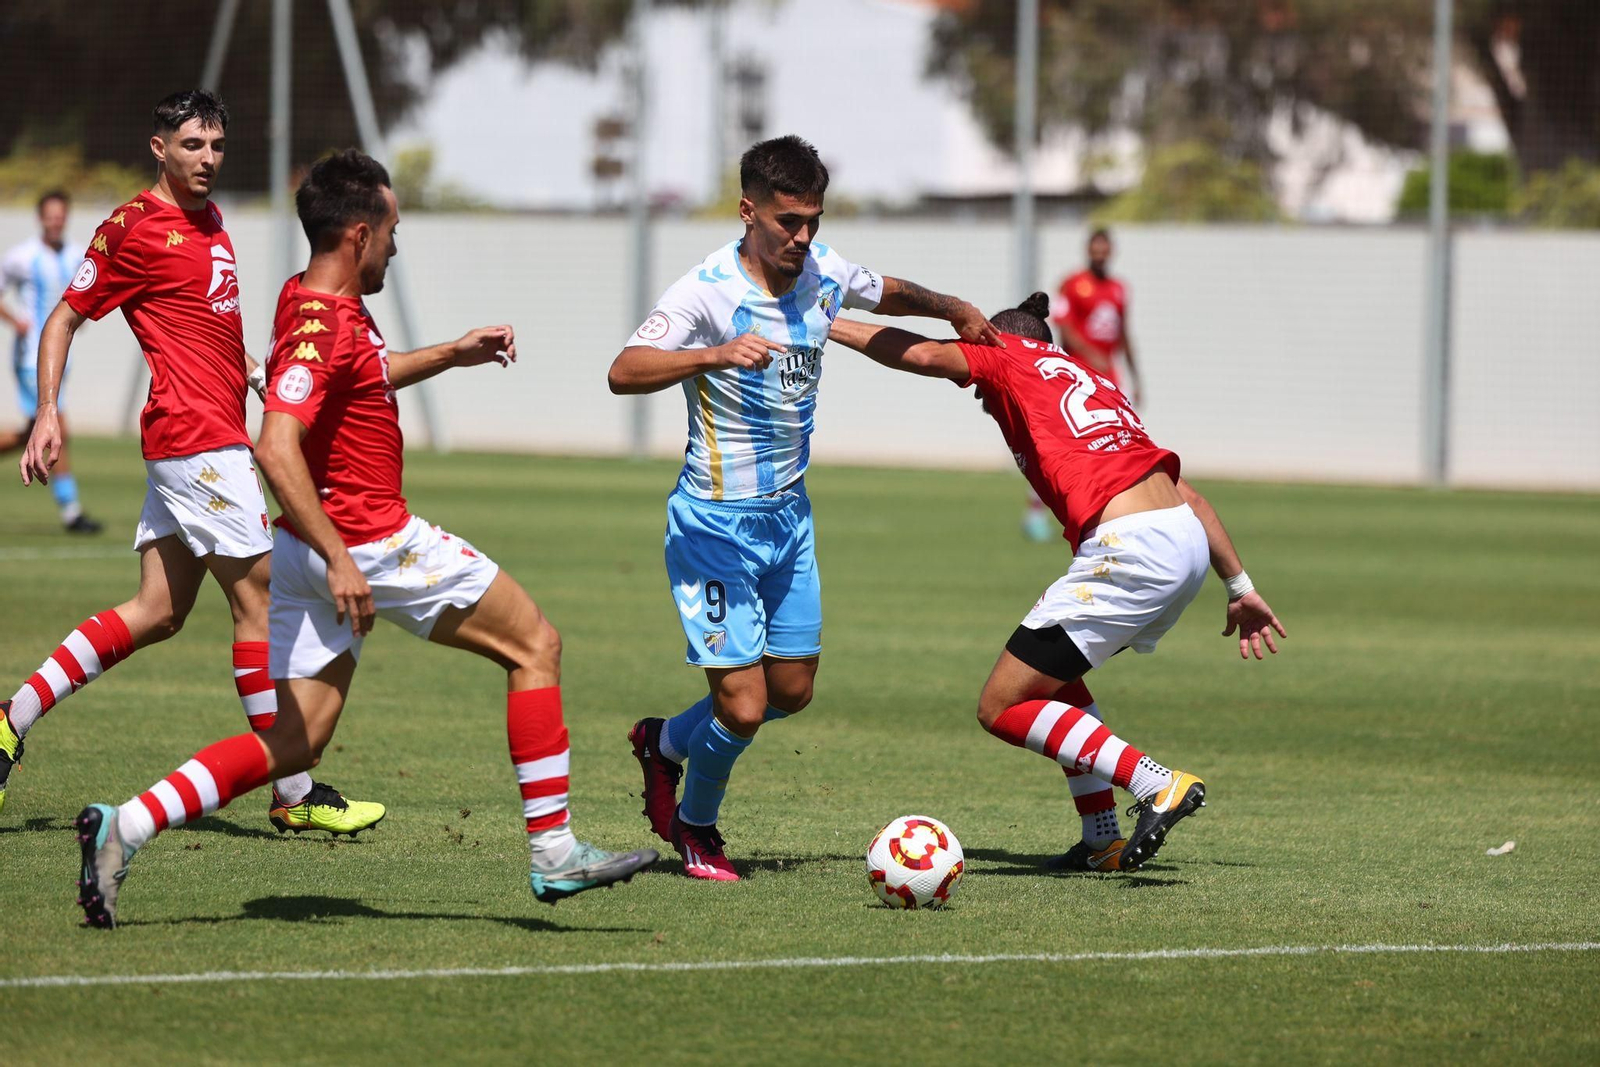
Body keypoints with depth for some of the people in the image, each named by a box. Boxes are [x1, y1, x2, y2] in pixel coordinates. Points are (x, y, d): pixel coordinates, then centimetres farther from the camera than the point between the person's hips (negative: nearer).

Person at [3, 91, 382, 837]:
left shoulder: (208, 219, 17)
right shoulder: (134, 227, -8)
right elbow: (63, 320, -6)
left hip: (215, 434, 9)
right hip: (195, 436, -9)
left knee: (158, 612, 8)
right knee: (259, 596, -7)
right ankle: (294, 795, -3)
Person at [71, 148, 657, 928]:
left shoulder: (315, 303, 11)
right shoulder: (321, 328, -20)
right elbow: (276, 448, -31)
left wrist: (450, 355, 27)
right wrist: (338, 557, -32)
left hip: (320, 548, 10)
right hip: (372, 544, -10)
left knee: (293, 746, 8)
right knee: (534, 644, 3)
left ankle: (125, 826, -5)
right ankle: (553, 851, 1)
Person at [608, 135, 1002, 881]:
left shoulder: (823, 272, -1)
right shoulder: (709, 290, -21)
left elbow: (888, 295, 24)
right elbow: (624, 372, -35)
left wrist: (954, 310, 13)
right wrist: (712, 355, -48)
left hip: (789, 512, 7)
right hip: (716, 520, -7)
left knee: (792, 692, 13)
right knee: (743, 706, -9)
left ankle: (664, 744, 39)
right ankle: (696, 827, 21)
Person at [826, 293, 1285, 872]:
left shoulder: (1011, 357, 11)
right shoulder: (1095, 380, 29)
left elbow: (920, 353, -3)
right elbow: (1187, 494, 26)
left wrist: (829, 324, 11)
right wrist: (1240, 587, 28)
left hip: (1130, 552, -9)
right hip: (1188, 540, 9)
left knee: (1002, 708, -2)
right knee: (1052, 672, 27)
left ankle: (1158, 786, -12)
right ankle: (1103, 840, 21)